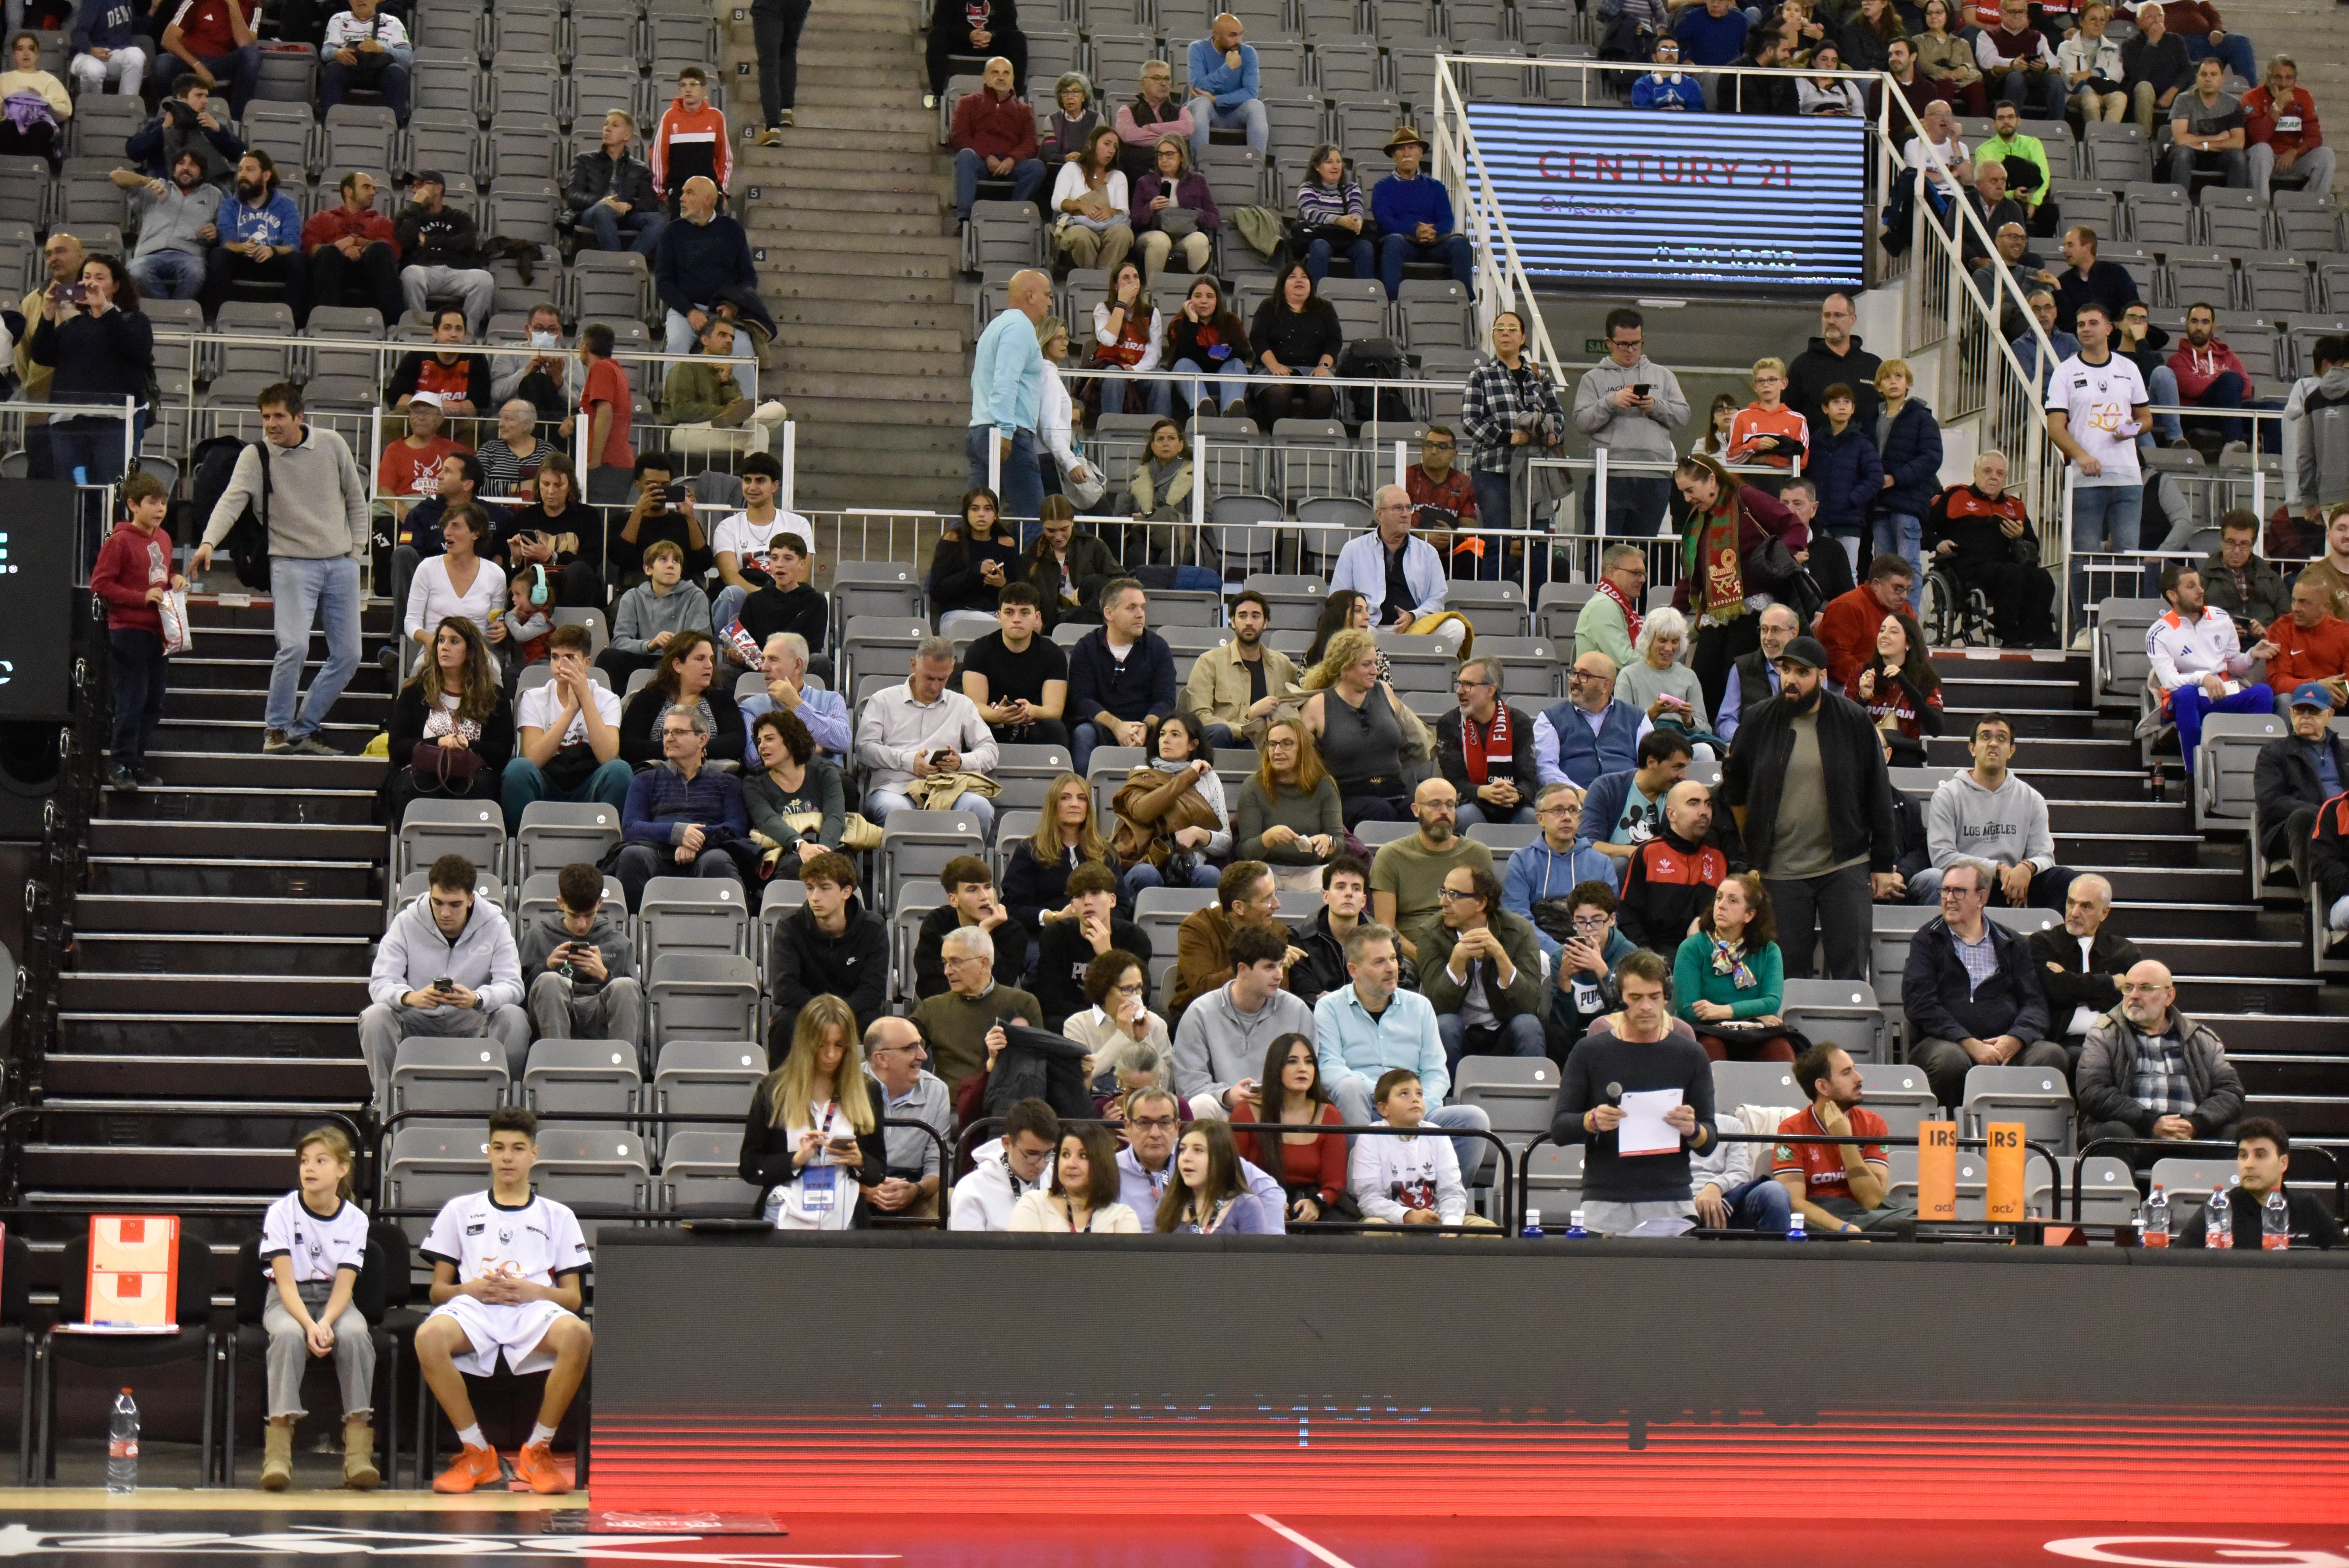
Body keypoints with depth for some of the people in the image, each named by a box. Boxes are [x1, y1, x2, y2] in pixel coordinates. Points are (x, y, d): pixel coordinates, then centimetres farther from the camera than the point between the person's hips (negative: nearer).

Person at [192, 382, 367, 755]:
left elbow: (356, 498, 12)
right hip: (292, 562, -4)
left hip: (341, 565, 4)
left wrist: (356, 551, 5)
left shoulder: (331, 444, 1)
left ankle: (303, 731, 16)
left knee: (348, 656, 4)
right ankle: (276, 730, -4)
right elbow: (232, 500, -21)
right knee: (294, 647, -21)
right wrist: (209, 542, -38)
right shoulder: (255, 456, -7)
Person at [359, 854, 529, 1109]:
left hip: (474, 1024, 0)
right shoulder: (407, 922, -5)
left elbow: (512, 985, -14)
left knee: (514, 1018, -29)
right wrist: (409, 997, -37)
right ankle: (389, 1113, -21)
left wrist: (477, 999, -38)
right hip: (417, 1024, 0)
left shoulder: (494, 925, -5)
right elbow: (380, 983, -12)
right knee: (375, 1017, -28)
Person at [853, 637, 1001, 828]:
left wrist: (961, 762, -4)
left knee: (980, 807, -33)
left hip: (946, 792, 2)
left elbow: (989, 751, 19)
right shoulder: (884, 701, 18)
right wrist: (908, 761, -8)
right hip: (895, 789, -2)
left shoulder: (962, 705, 25)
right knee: (895, 809, -41)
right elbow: (864, 748, 6)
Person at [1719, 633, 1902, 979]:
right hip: (1780, 870, 2)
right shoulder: (1758, 723, 2)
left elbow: (1879, 796, 1)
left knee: (1850, 970, -1)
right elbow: (1734, 791, 16)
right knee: (1789, 974, 6)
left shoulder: (1854, 721, -3)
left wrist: (1883, 865, 1)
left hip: (1845, 866, -2)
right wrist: (1754, 847, 16)